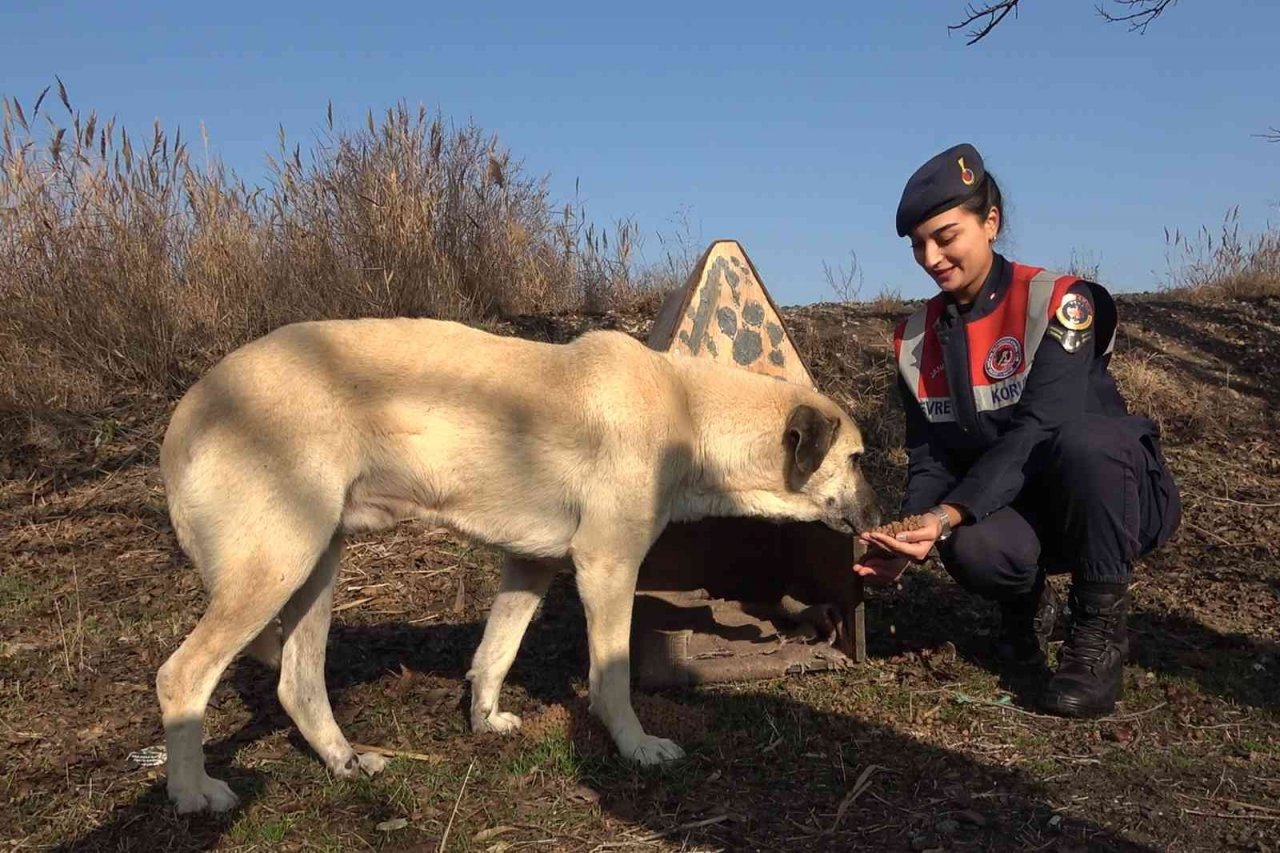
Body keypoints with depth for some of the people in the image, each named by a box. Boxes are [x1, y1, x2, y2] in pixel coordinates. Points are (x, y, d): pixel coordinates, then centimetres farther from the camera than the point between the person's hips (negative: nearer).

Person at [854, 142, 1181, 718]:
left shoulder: (1056, 302, -15)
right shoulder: (917, 339, 2)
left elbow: (1041, 430, -27)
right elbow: (930, 460, 0)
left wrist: (945, 516, -36)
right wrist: (910, 536, -20)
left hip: (1118, 502, -3)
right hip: (1015, 511, 3)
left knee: (1081, 437, -37)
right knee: (971, 549, -33)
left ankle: (1100, 630, -16)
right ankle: (1027, 605, 6)